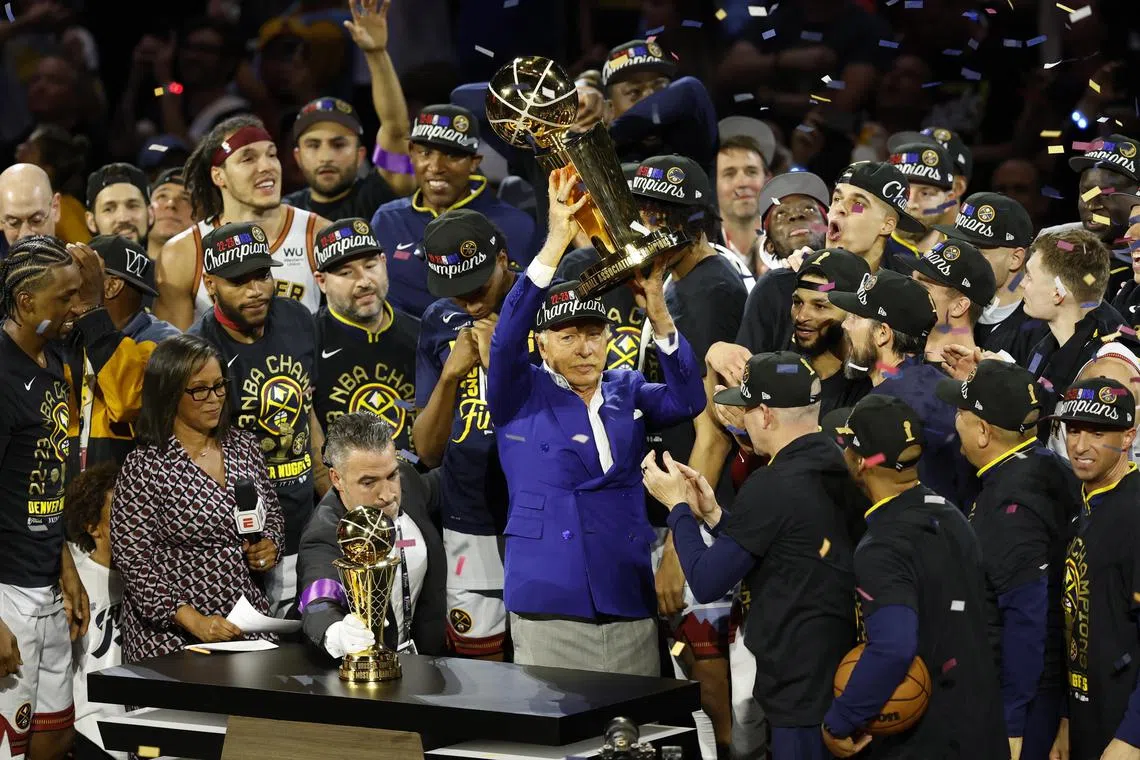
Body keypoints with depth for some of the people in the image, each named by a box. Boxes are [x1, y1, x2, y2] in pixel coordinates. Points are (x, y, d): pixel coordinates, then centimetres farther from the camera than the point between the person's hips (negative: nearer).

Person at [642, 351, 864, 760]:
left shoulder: (771, 488, -17)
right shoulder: (843, 469, 6)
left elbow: (706, 584, -11)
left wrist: (678, 506, 1)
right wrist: (713, 515, 13)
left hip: (802, 686, -8)